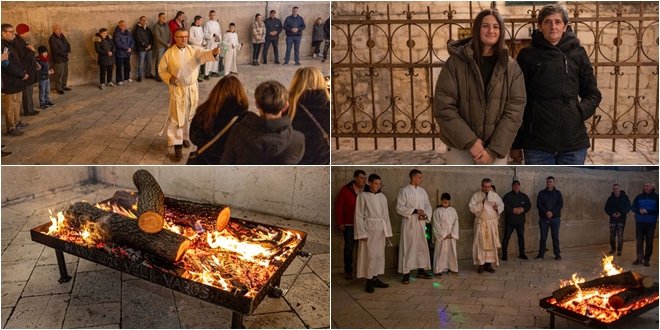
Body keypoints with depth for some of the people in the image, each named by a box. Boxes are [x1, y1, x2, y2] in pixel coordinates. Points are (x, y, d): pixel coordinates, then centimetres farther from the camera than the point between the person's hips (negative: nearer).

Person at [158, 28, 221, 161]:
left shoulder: (194, 51, -2)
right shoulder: (169, 53, -6)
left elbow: (204, 55, -23)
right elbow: (161, 69, 2)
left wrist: (213, 52, -46)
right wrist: (170, 78, -19)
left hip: (192, 89, 3)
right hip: (177, 90, -3)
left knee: (189, 116, 16)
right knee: (177, 117, -5)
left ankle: (184, 137, 38)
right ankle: (177, 145, 1)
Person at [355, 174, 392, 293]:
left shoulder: (382, 197, 7)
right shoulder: (363, 196, -7)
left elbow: (386, 215, 11)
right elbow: (359, 216, -8)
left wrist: (388, 231, 8)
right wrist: (362, 233, -14)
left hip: (380, 229, 6)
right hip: (369, 229, -5)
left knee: (379, 254, 9)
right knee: (370, 255, -4)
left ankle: (375, 279, 19)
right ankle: (369, 281, 4)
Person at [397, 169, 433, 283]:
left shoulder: (422, 191, 11)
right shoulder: (404, 191, -7)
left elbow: (428, 205, 14)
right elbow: (399, 208, -12)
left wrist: (426, 214, -7)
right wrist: (414, 211, -19)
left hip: (421, 223, 6)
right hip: (409, 223, -6)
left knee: (422, 247, 11)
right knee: (408, 248, -5)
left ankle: (421, 271, 22)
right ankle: (406, 273, -1)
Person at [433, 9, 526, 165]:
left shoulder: (511, 67, 2)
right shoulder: (456, 61, -4)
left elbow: (515, 109, -4)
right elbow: (443, 106, -8)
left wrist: (494, 149, -13)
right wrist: (469, 141, -14)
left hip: (496, 146, 2)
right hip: (461, 146, -1)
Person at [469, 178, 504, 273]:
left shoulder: (495, 195, 8)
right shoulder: (476, 196, -1)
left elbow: (502, 206, 11)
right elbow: (472, 208, -9)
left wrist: (497, 208, -11)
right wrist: (482, 203, -21)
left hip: (492, 223, 3)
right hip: (481, 223, -3)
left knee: (492, 243, 4)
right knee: (480, 243, -4)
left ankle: (488, 264, 11)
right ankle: (481, 265, 2)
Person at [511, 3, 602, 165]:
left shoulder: (578, 53, 5)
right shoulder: (527, 55, 1)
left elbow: (593, 94, 12)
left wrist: (580, 112, -9)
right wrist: (515, 143, 1)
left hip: (573, 142, 2)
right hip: (536, 143, -1)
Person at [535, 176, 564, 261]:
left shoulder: (558, 193, 7)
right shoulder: (541, 193, 6)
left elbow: (560, 204, -4)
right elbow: (538, 205, -3)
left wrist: (552, 212, -17)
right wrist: (546, 212, -18)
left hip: (555, 218, 0)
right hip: (544, 219, 0)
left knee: (555, 237, 1)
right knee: (543, 237, 2)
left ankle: (557, 254, 8)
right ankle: (541, 254, 9)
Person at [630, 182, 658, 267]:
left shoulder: (656, 197, -2)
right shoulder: (639, 197, 5)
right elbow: (632, 207, 4)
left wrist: (647, 211, -20)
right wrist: (639, 210, -16)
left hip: (650, 223, -2)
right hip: (639, 222, 2)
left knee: (649, 242, 3)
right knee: (639, 242, 5)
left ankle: (647, 259, 13)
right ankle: (639, 258, 14)